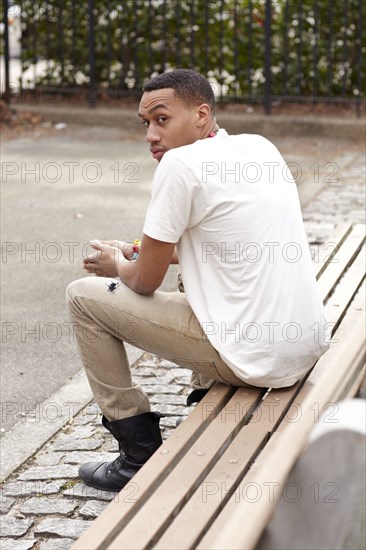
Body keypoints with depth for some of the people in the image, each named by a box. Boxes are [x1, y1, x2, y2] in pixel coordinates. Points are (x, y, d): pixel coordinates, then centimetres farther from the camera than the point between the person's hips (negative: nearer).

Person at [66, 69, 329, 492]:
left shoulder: (180, 163, -13)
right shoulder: (260, 147, 11)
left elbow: (146, 282, -6)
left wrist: (117, 266, 16)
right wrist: (151, 251, 25)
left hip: (252, 359, -9)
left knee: (84, 295, 3)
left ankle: (139, 453, 10)